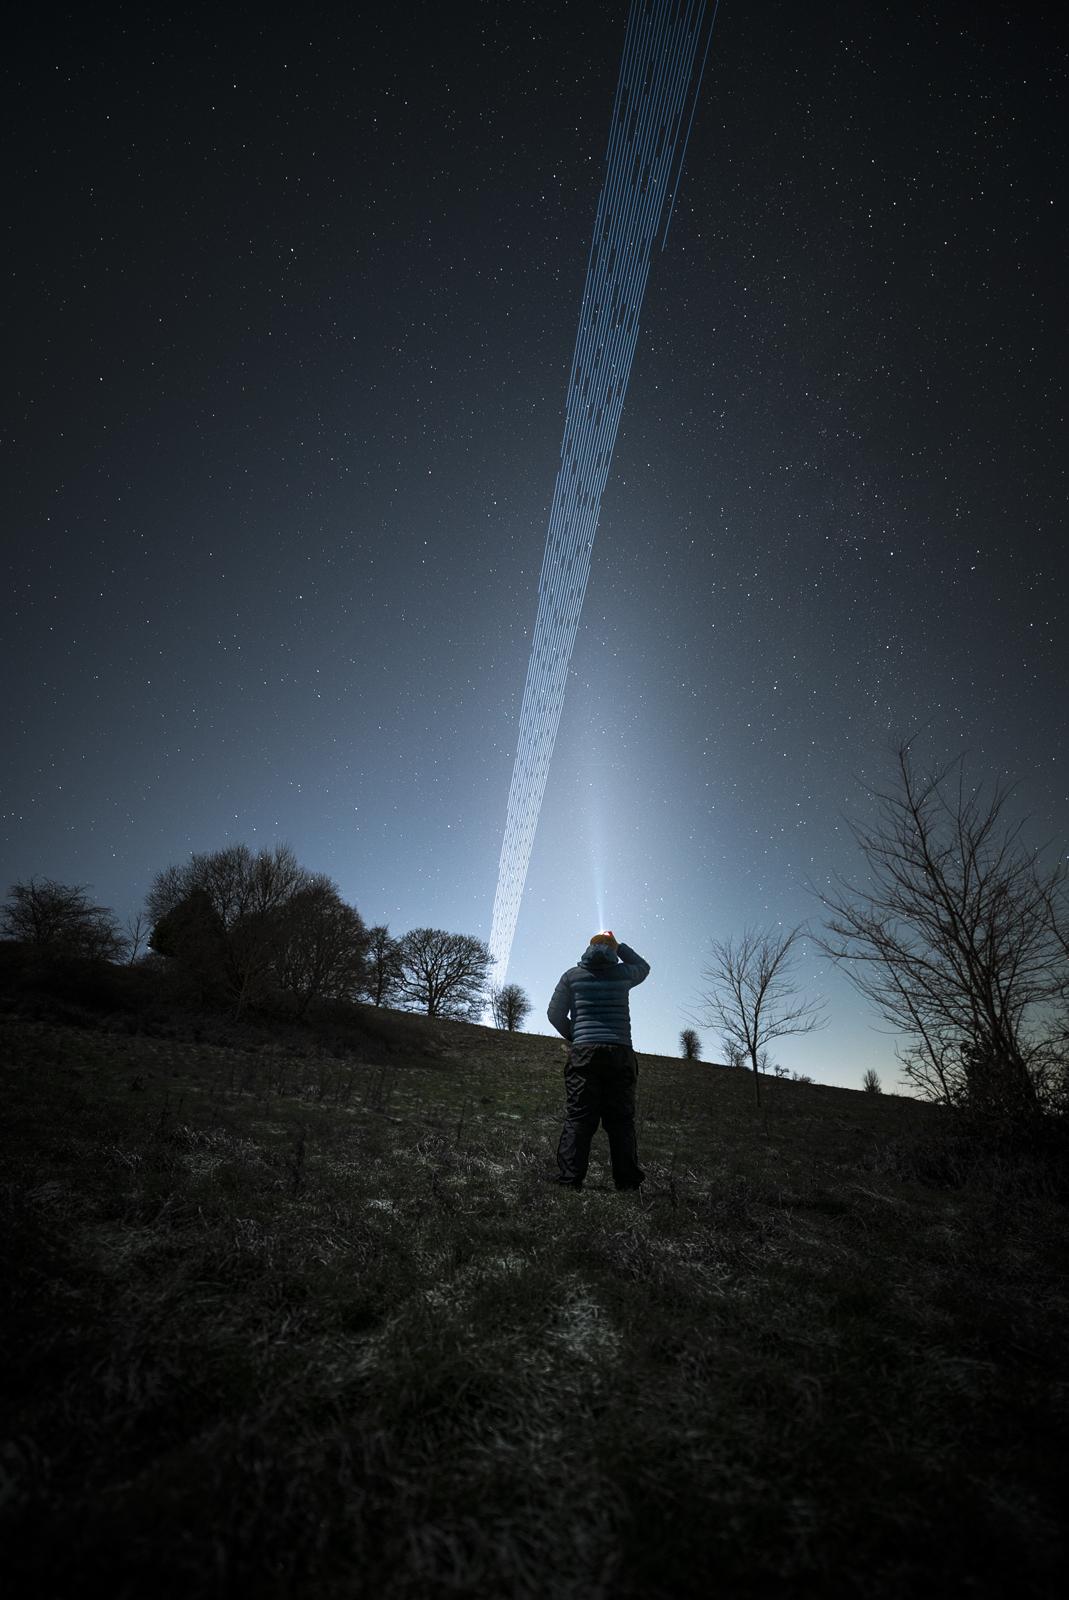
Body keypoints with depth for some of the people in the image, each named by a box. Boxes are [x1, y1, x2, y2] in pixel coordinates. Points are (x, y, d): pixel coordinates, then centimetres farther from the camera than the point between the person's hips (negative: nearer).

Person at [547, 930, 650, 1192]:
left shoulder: (572, 976, 8)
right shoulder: (622, 974, 9)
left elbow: (555, 1014, 6)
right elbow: (643, 967, 31)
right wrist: (618, 945, 31)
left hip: (584, 1052, 0)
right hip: (620, 1052, 0)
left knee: (579, 1118, -1)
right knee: (621, 1119, 5)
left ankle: (570, 1179, -8)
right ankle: (627, 1182, 3)